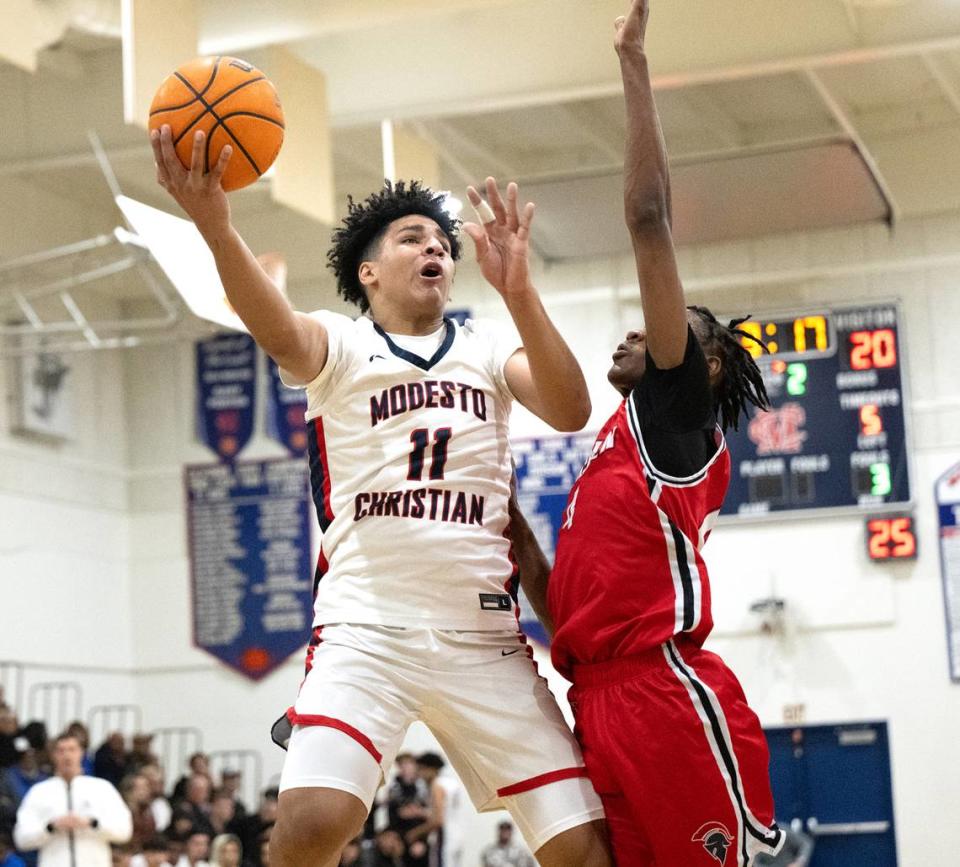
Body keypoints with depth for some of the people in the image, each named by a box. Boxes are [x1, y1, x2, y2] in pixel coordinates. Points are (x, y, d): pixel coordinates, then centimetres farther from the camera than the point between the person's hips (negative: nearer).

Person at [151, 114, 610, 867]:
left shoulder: (489, 352, 15)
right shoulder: (340, 345, 7)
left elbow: (570, 411, -5)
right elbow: (279, 332, -17)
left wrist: (517, 290, -19)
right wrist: (215, 225, -37)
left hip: (485, 637, 3)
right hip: (367, 629, -3)